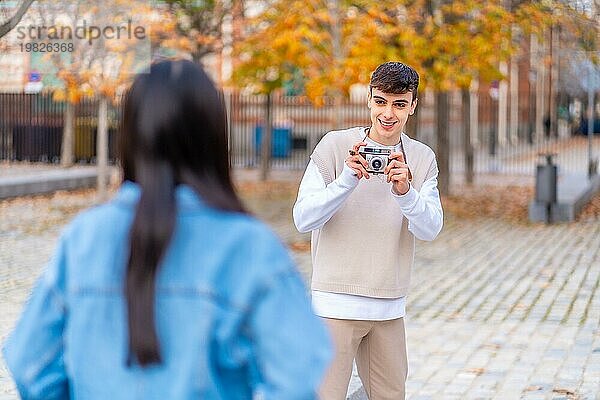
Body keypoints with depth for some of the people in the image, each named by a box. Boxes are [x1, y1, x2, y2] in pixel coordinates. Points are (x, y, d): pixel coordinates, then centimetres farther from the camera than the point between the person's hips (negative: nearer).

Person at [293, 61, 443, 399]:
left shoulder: (423, 159, 6)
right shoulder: (335, 146, -5)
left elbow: (431, 229, -5)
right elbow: (303, 219, -10)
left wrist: (405, 191, -23)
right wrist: (347, 180, -24)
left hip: (390, 307, 4)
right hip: (337, 302, -4)